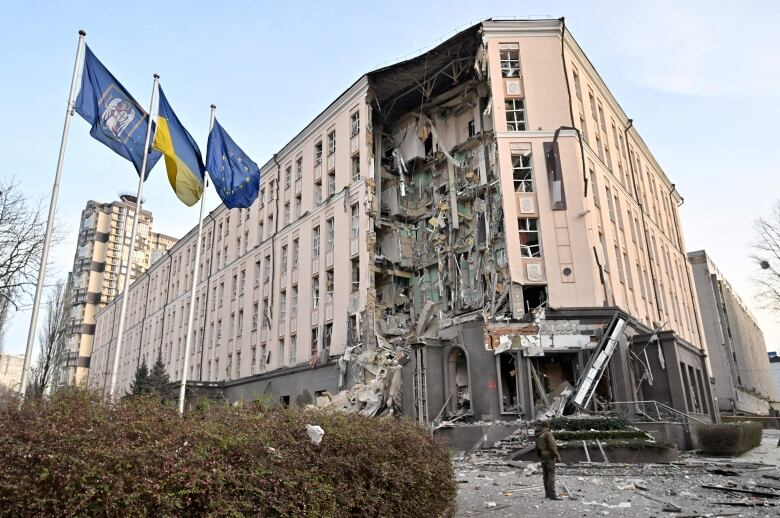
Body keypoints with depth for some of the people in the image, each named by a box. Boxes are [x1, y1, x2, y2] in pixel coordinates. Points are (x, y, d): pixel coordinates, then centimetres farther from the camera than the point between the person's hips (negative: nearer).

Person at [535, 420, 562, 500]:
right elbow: (552, 446, -20)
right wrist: (558, 456, -19)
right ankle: (552, 495, -13)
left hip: (543, 457, 8)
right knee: (551, 476, -9)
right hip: (550, 457, -8)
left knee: (545, 475, 11)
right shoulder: (548, 434, -13)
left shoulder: (538, 436, 11)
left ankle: (547, 493, 15)